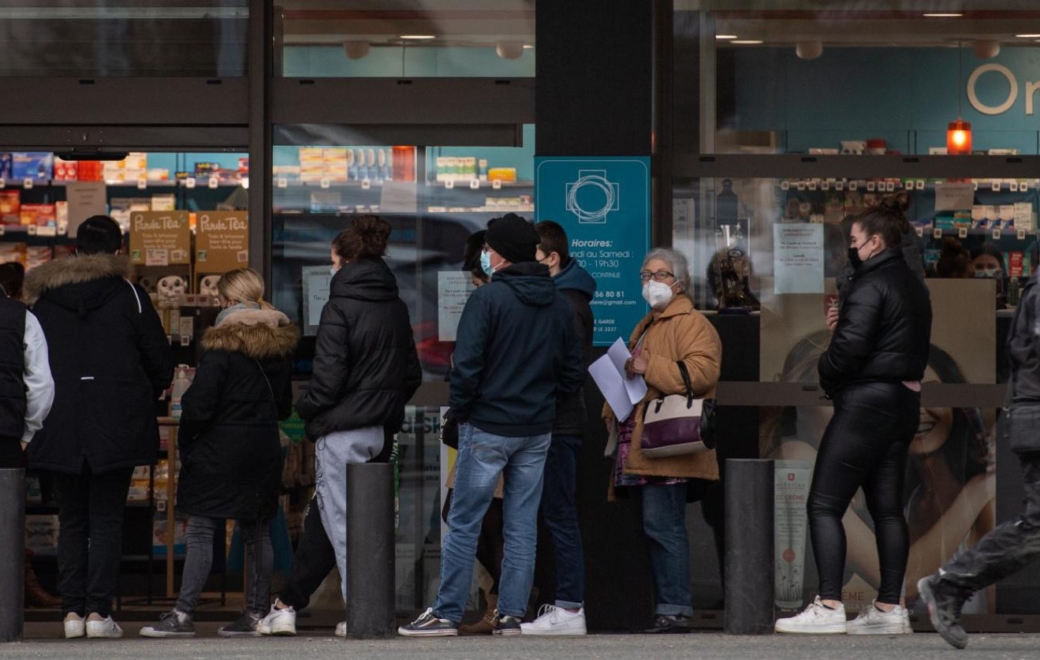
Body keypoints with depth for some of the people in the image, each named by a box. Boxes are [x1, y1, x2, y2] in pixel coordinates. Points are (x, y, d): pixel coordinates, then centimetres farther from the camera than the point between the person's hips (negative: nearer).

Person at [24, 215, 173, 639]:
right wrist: (142, 399, 17)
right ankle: (98, 610, -5)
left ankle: (72, 611, 5)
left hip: (60, 426, 2)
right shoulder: (129, 297, -4)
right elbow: (161, 365, -1)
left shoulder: (43, 299, 5)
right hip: (116, 428, -2)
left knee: (71, 520, 9)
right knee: (107, 519, 1)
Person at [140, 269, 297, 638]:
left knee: (200, 531, -5)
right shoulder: (280, 345, 9)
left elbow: (199, 404, -15)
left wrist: (185, 443, -2)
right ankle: (257, 613, 10)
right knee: (257, 532, 10)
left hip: (221, 452, -6)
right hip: (264, 451, 7)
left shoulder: (221, 345, -12)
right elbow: (284, 404, 16)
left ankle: (183, 614, -8)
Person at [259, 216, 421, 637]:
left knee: (340, 522, -1)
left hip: (343, 431, -7)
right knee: (324, 518, 14)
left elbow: (329, 377, -16)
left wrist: (306, 410, 0)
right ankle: (288, 604, 18)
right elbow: (412, 374, 13)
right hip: (382, 429, 7)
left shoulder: (340, 307, -12)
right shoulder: (396, 307, 9)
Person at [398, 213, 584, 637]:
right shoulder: (557, 304, 6)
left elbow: (467, 365, -17)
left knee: (464, 523, 0)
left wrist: (460, 409, -3)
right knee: (522, 526, 9)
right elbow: (573, 370, 10)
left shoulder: (488, 298, -13)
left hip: (488, 427, -5)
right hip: (537, 430, 6)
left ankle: (447, 614, 2)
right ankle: (512, 614, 9)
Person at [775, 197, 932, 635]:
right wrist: (843, 323, 5)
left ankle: (829, 607, -12)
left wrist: (825, 372, -1)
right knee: (888, 508, 10)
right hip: (904, 402, 9)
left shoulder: (871, 283, -14)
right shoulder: (913, 286, 15)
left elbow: (851, 346, -22)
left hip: (866, 402, -9)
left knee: (824, 505, -6)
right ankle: (890, 608, 9)